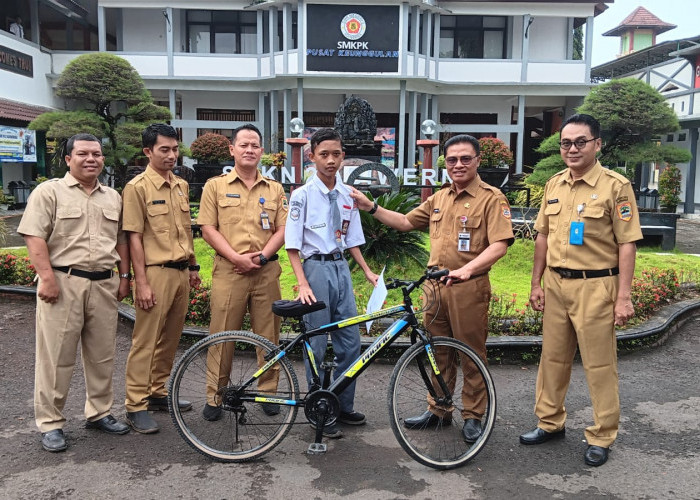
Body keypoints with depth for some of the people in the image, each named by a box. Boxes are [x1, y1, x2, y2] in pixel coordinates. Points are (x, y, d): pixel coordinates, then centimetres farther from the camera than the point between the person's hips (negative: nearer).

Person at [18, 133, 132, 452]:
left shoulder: (113, 197, 15)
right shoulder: (49, 191, 0)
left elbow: (121, 240, 18)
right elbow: (34, 237, -8)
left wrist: (124, 276, 10)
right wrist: (47, 277, -16)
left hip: (104, 284, 5)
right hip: (63, 282, -4)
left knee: (103, 355, 10)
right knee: (56, 357, 0)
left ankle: (99, 412, 25)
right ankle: (50, 423, 12)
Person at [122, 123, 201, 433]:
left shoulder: (181, 185, 13)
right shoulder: (137, 187, -8)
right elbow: (134, 237, -11)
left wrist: (193, 266, 20)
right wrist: (141, 282, -15)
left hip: (181, 272, 7)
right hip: (156, 273, -7)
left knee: (170, 338, 14)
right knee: (145, 341, -2)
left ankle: (158, 393, 27)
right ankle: (136, 406, 7)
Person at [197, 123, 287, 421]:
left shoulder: (275, 189, 13)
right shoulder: (215, 186, 6)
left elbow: (282, 230, 6)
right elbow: (208, 229, -1)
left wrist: (261, 256, -9)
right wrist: (237, 257, -12)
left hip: (266, 271, 2)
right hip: (228, 270, -2)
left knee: (268, 334, 7)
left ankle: (268, 392, 20)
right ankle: (214, 397, 14)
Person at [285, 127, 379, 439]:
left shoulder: (347, 196, 7)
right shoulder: (303, 195, -7)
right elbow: (293, 246, -9)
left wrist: (367, 272, 7)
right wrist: (303, 284, -17)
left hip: (341, 268, 5)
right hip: (316, 268, -5)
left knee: (350, 341, 9)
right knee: (317, 344, 3)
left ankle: (343, 407, 26)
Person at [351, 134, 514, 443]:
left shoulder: (491, 198, -6)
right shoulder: (439, 198, 15)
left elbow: (500, 244, -15)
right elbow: (406, 222, 19)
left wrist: (467, 269, -28)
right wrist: (370, 206, 11)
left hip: (469, 288, -6)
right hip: (435, 286, 6)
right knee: (439, 352, 15)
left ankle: (473, 416, 19)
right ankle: (437, 410, 28)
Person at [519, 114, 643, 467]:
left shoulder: (615, 186, -8)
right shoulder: (553, 185, 8)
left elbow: (627, 244, -9)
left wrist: (623, 297, -13)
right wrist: (536, 283, 11)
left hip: (595, 286, -5)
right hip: (556, 283, 5)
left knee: (599, 364, 4)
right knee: (553, 357, 14)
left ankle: (602, 437, 20)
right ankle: (550, 422, 31)